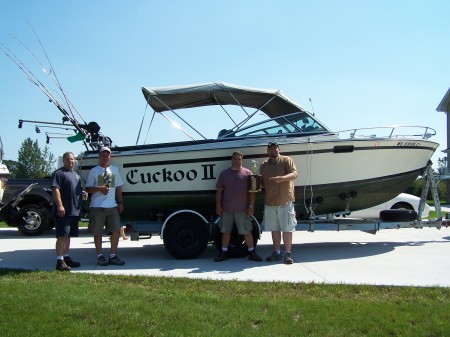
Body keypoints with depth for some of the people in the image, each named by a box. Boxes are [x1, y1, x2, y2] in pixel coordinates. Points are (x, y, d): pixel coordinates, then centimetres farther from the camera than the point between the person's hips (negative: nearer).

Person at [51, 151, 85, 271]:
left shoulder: (76, 175, 22)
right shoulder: (59, 173, -6)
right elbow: (55, 189, -16)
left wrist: (83, 193, 10)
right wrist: (60, 205, -25)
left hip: (74, 211, 9)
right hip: (63, 211, -8)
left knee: (68, 235, 14)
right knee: (62, 235, -11)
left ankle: (66, 257, 22)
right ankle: (60, 261, -10)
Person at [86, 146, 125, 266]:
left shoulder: (115, 169, 13)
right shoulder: (94, 171, 2)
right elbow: (88, 188, 0)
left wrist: (120, 202, 8)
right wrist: (99, 188, -18)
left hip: (112, 206, 3)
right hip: (97, 207, -3)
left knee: (116, 230, 0)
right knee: (97, 232, 3)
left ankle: (113, 256, 10)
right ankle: (100, 256, 14)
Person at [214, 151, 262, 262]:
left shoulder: (247, 173, 2)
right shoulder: (224, 173, 7)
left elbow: (252, 191, 0)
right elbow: (219, 191, 8)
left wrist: (251, 206, -6)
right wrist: (218, 206, 1)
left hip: (242, 209, -2)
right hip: (226, 209, 2)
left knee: (247, 231, 1)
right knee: (226, 231, 10)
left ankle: (251, 252, 12)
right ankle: (224, 252, 21)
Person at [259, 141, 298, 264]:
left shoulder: (287, 160, 1)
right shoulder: (264, 165, 13)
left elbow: (294, 174, -12)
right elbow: (262, 182, 17)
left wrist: (282, 178, -29)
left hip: (285, 201, -4)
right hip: (270, 201, 4)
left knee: (287, 228, -3)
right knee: (274, 228, 10)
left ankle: (288, 254, 2)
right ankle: (277, 252, 20)